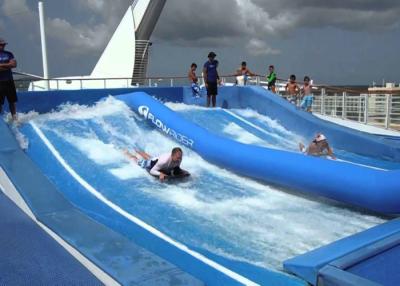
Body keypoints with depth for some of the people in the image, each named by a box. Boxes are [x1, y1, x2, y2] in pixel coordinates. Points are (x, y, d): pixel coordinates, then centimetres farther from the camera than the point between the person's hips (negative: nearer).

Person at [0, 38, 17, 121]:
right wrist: (7, 66, -13)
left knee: (12, 101, 9)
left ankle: (14, 118, 18)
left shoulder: (9, 54, 7)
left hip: (9, 81, 3)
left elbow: (14, 64, -6)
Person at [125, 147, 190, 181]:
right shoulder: (164, 161, -52)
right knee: (137, 160, 26)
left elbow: (177, 168, -12)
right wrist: (160, 174, -61)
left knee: (148, 158, 38)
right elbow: (152, 171, -43)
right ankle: (127, 152, 53)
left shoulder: (179, 159, -33)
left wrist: (182, 171, -31)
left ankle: (137, 151, 66)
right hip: (152, 163, -5)